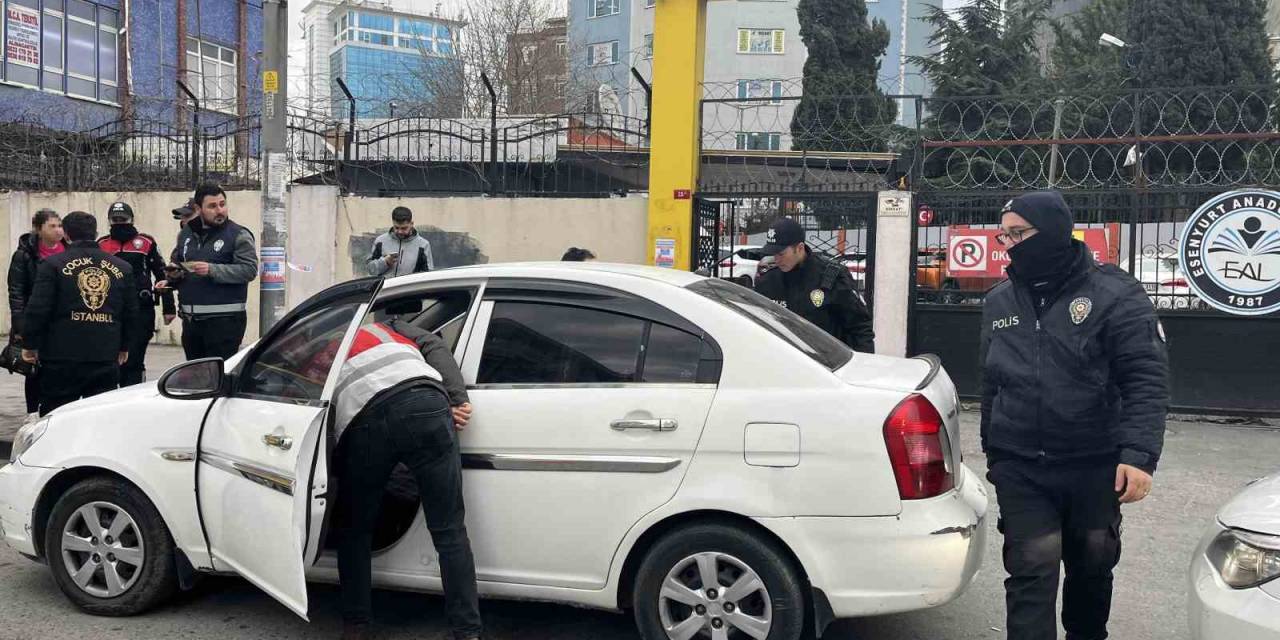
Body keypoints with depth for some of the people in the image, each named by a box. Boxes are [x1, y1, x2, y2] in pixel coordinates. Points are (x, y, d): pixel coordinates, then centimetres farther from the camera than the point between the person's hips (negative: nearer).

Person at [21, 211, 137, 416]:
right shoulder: (122, 268, 7)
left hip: (62, 357, -3)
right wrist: (124, 347, 23)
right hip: (106, 359, 3)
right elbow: (131, 313, 12)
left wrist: (30, 345, 4)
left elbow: (38, 310, -8)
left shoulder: (53, 265, -4)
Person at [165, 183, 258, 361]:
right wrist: (172, 274, 4)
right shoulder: (186, 234, 14)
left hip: (224, 320, -6)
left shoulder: (239, 235, -3)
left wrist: (212, 270, -22)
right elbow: (175, 262, 28)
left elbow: (250, 269, -14)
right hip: (190, 319, 6)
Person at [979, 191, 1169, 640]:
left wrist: (1139, 454, -23)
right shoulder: (999, 302, 8)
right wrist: (994, 452, 20)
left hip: (1095, 467, -2)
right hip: (1020, 469, 2)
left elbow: (1147, 381, -12)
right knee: (1032, 572, -6)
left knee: (1092, 568, 15)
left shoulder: (1114, 294, -7)